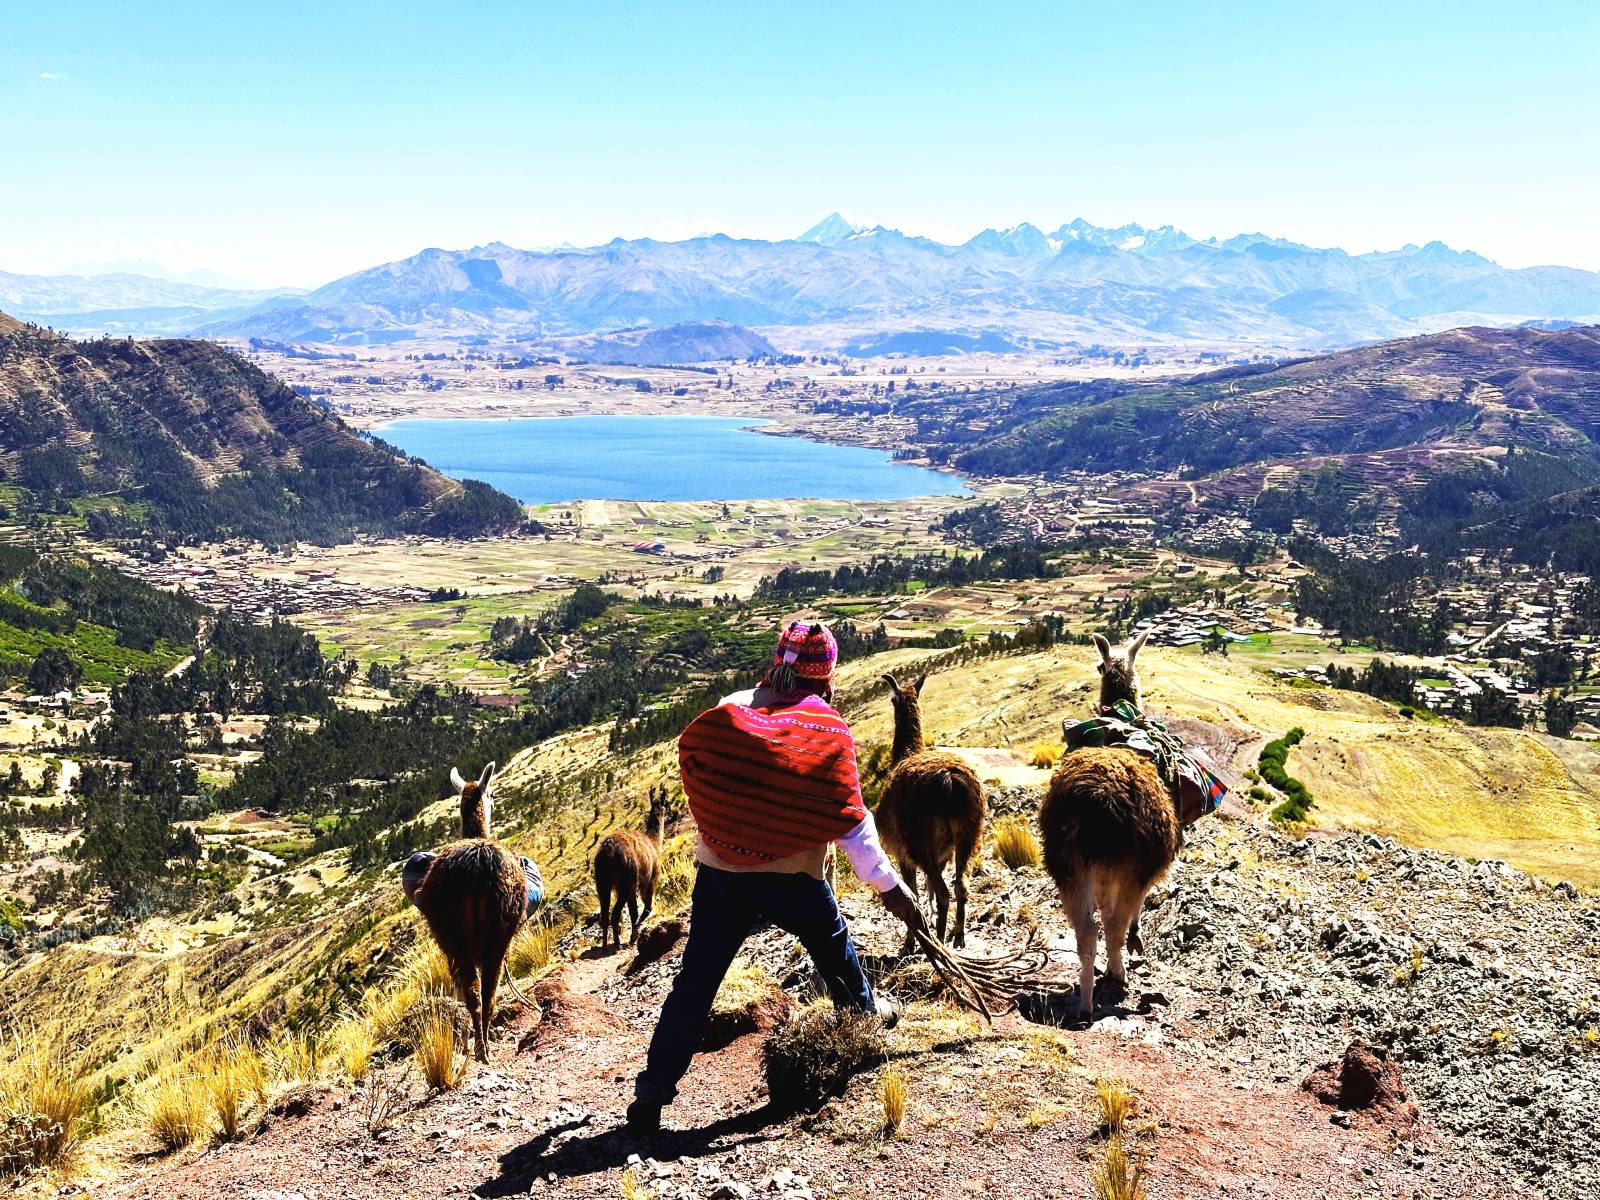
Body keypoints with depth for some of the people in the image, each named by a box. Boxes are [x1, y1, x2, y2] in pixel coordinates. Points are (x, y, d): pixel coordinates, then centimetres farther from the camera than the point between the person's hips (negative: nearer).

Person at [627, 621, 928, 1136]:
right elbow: (848, 817, -11)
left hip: (718, 869, 2)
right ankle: (863, 1011, 51)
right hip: (791, 875, -2)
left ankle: (651, 1096, 4)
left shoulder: (729, 710, 0)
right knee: (833, 946, 27)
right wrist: (889, 885, -8)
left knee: (694, 983, 6)